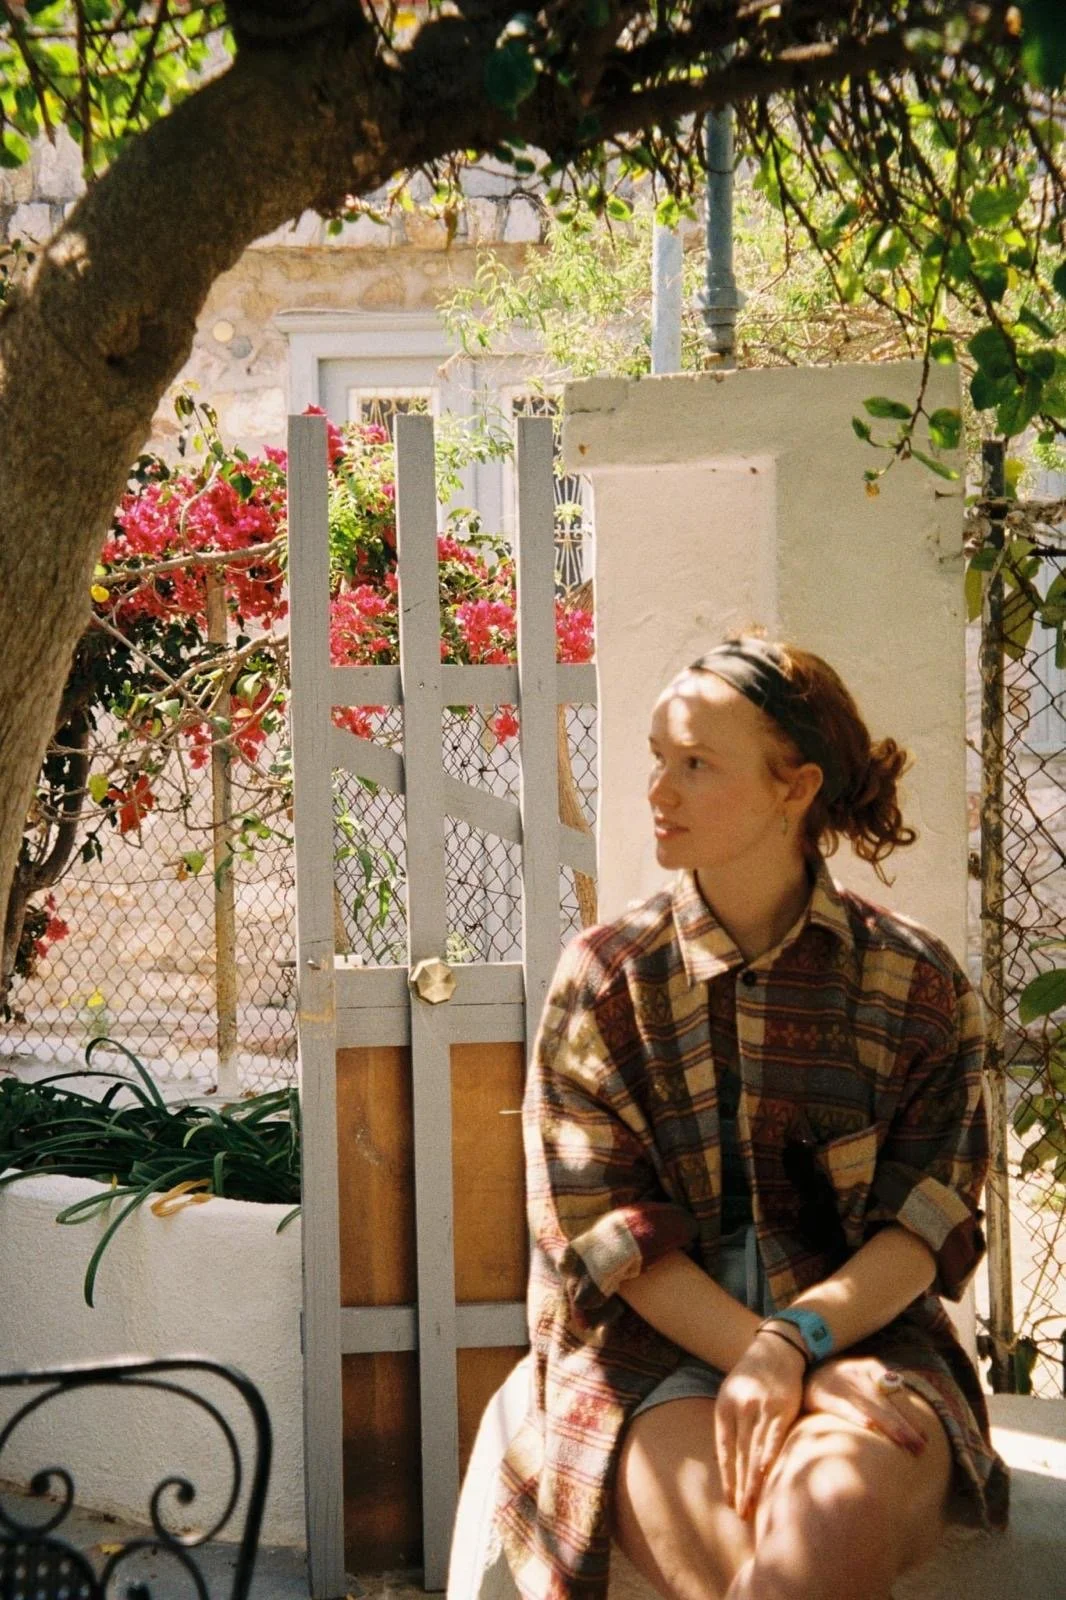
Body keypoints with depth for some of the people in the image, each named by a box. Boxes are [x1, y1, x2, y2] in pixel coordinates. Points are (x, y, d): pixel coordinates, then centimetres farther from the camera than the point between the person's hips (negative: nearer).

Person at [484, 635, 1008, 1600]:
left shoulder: (916, 983, 5)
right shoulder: (602, 979, 4)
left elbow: (929, 1225, -1)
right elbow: (602, 1231, -2)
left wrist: (795, 1342, -20)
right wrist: (771, 1362, -17)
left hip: (861, 1331, 1)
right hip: (652, 1353, 0)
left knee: (838, 1512, -35)